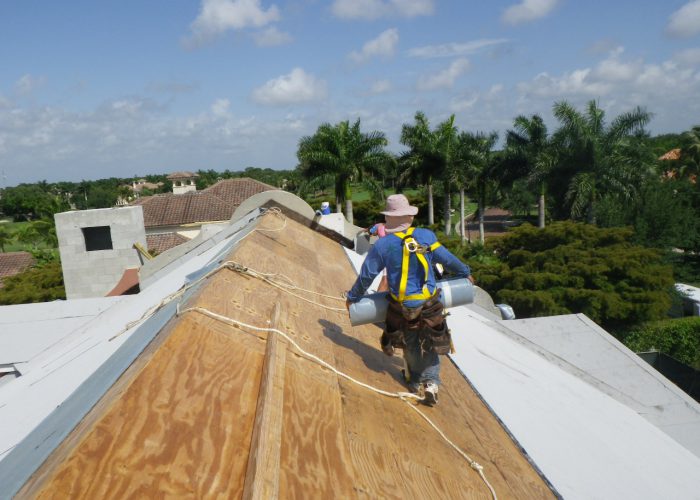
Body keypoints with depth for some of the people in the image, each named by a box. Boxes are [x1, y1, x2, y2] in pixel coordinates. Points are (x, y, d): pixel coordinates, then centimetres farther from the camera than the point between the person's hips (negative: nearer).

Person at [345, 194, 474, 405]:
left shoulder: (382, 245, -11)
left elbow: (366, 275, -3)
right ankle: (431, 381, 5)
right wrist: (465, 272, 23)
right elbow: (448, 259, 4)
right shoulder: (426, 236, -9)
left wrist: (352, 297, 13)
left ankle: (416, 380, 35)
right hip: (430, 304, 0)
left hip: (401, 307, 0)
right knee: (430, 345, 16)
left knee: (411, 345, 22)